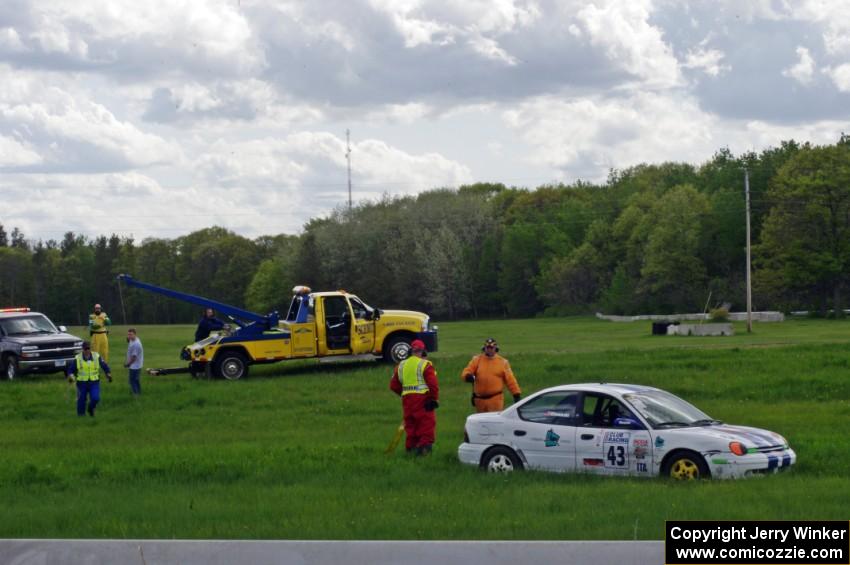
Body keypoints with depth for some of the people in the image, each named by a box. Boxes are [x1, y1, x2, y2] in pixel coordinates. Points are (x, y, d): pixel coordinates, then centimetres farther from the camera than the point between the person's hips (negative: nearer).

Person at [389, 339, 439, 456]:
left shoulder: (401, 365, 12)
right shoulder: (425, 364, -7)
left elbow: (394, 386, 15)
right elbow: (433, 384, -14)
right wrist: (435, 399, -5)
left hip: (406, 398, 6)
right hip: (422, 398, -6)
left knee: (410, 424, 12)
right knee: (427, 424, -1)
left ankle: (411, 448, 12)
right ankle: (424, 445, -10)